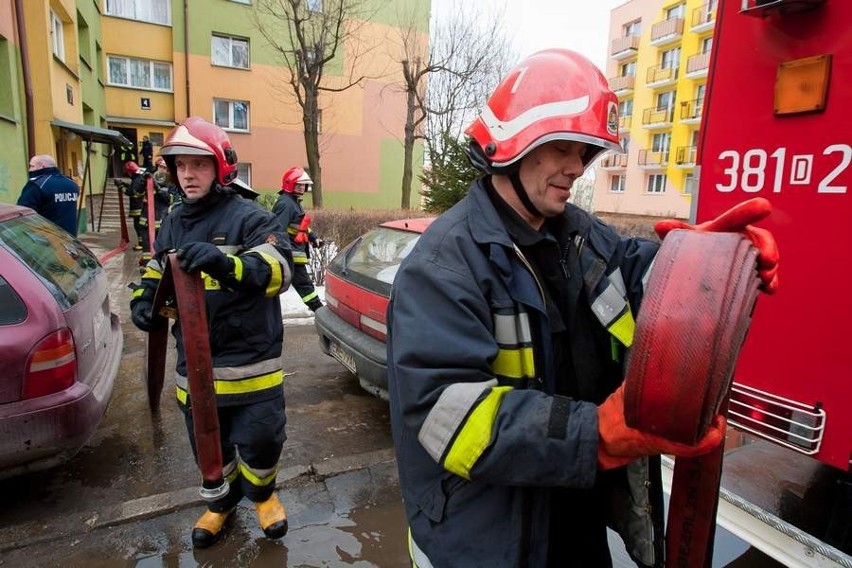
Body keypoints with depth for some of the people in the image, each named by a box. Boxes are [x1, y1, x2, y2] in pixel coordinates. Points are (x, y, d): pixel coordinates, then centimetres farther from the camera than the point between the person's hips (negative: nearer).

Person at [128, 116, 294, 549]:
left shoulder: (249, 217, -11)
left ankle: (261, 493, 38)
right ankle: (222, 500, 47)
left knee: (259, 441, 6)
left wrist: (225, 262, -44)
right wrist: (143, 302, 2)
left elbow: (278, 269, -26)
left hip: (251, 361, -5)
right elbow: (155, 277, 23)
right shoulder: (172, 225, 10)